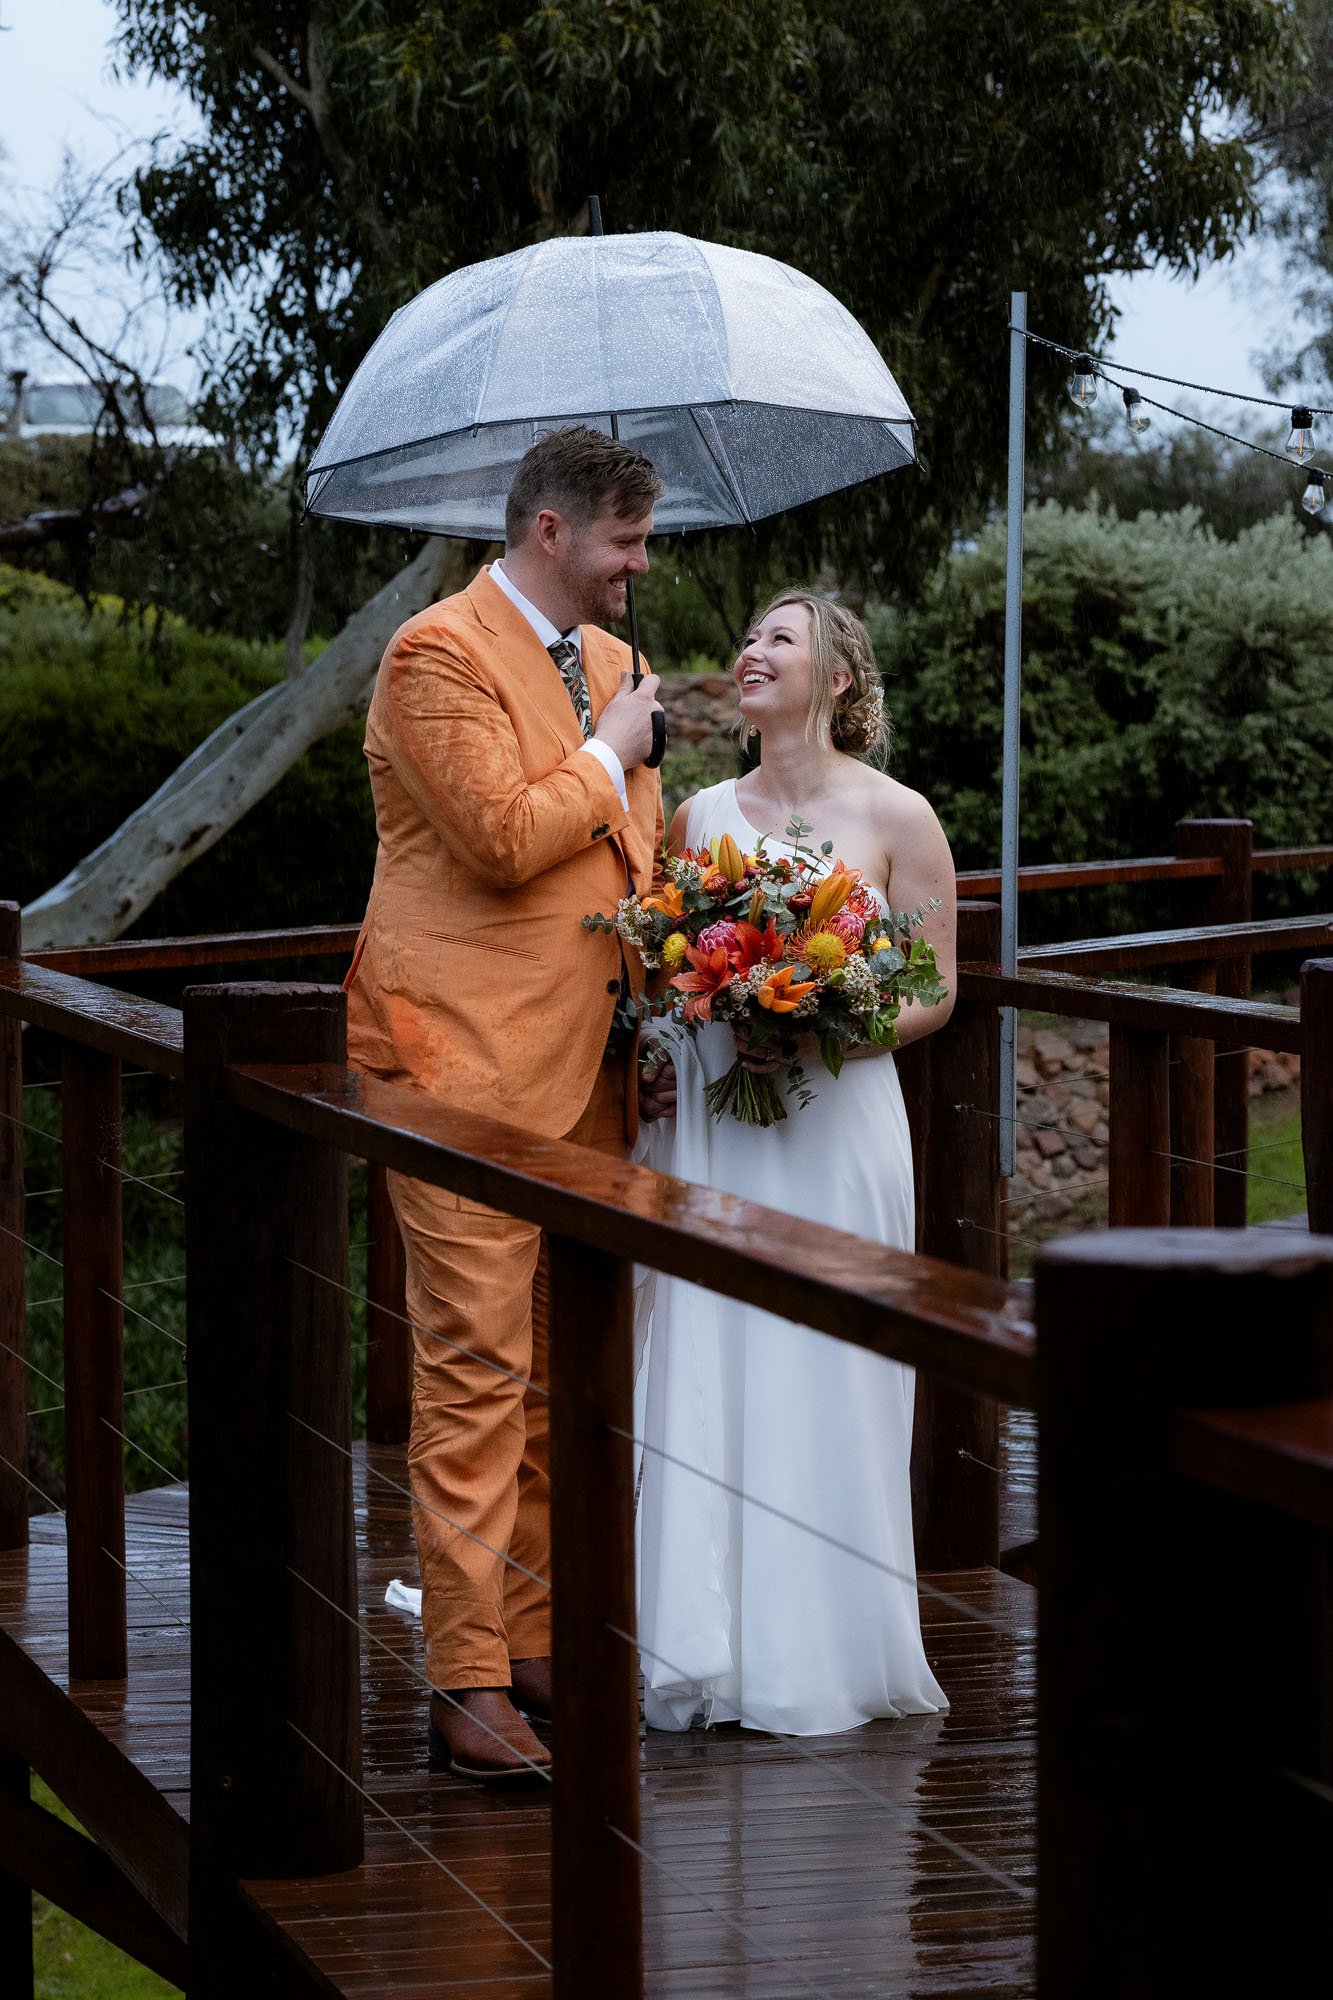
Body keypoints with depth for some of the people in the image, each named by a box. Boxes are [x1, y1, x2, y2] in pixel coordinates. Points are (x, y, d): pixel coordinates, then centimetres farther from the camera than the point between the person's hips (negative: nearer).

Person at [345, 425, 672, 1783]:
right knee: (477, 1368, -9)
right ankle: (467, 1684, -8)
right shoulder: (439, 655, -10)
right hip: (471, 1063, -8)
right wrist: (608, 753, -6)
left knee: (562, 1372, 10)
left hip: (588, 1062, 8)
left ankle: (538, 1642, 17)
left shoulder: (601, 657, 18)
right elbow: (501, 838, -21)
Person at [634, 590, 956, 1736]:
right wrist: (653, 1054, -2)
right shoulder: (701, 816, 10)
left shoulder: (896, 818, -2)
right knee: (703, 1380, 2)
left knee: (820, 1381, -1)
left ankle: (824, 1655, 9)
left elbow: (935, 993, -1)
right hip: (705, 1127, 4)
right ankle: (709, 1650, 9)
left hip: (832, 1130, -4)